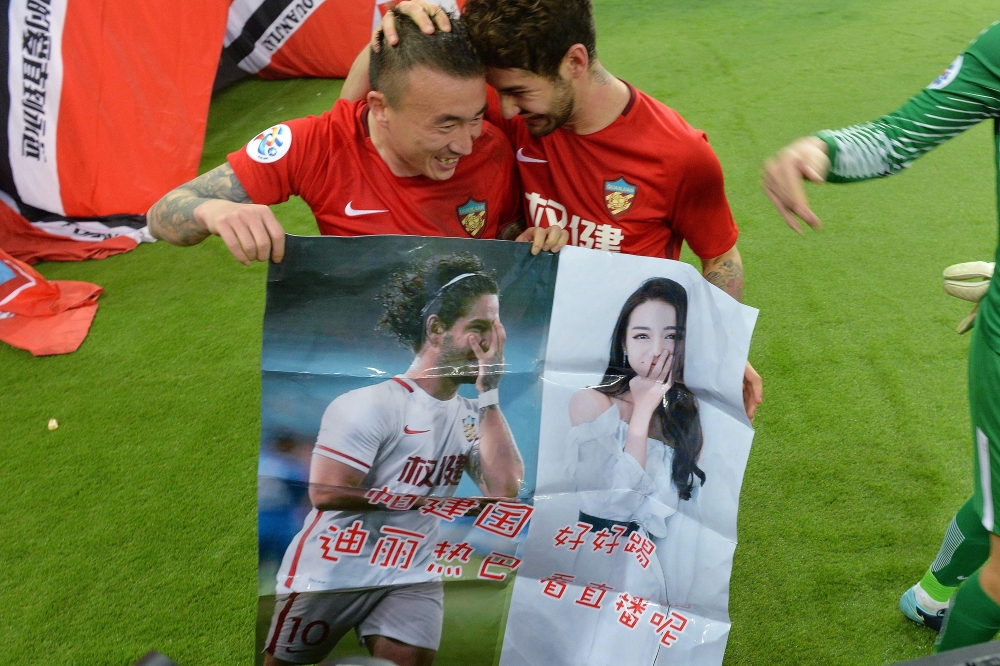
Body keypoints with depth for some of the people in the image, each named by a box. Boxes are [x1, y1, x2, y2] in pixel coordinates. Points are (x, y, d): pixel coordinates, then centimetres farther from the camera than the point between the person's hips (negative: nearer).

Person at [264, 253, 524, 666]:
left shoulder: (471, 418, -2)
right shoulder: (372, 405, -18)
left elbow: (506, 489, -15)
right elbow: (325, 492, -22)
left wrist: (489, 393, -16)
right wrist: (420, 499, -17)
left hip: (410, 578, 4)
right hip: (331, 572, -3)